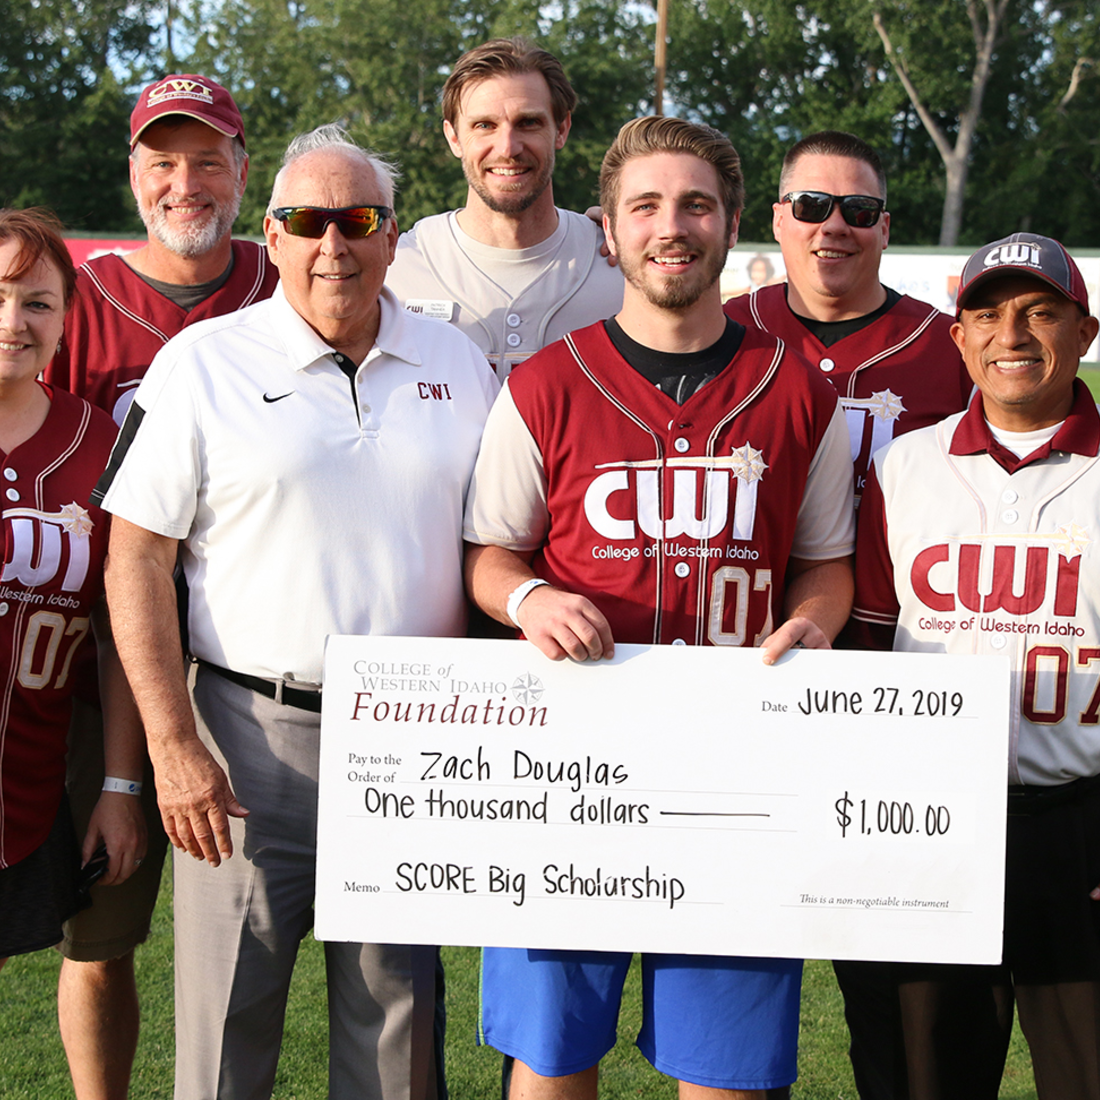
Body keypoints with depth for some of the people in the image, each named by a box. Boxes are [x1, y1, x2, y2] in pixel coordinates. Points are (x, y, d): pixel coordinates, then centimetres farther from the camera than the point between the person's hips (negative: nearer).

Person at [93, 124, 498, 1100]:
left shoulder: (458, 366, 8)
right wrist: (172, 746, -10)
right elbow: (137, 556, -4)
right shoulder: (202, 363, -2)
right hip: (252, 736, -2)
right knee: (227, 1017, 3)